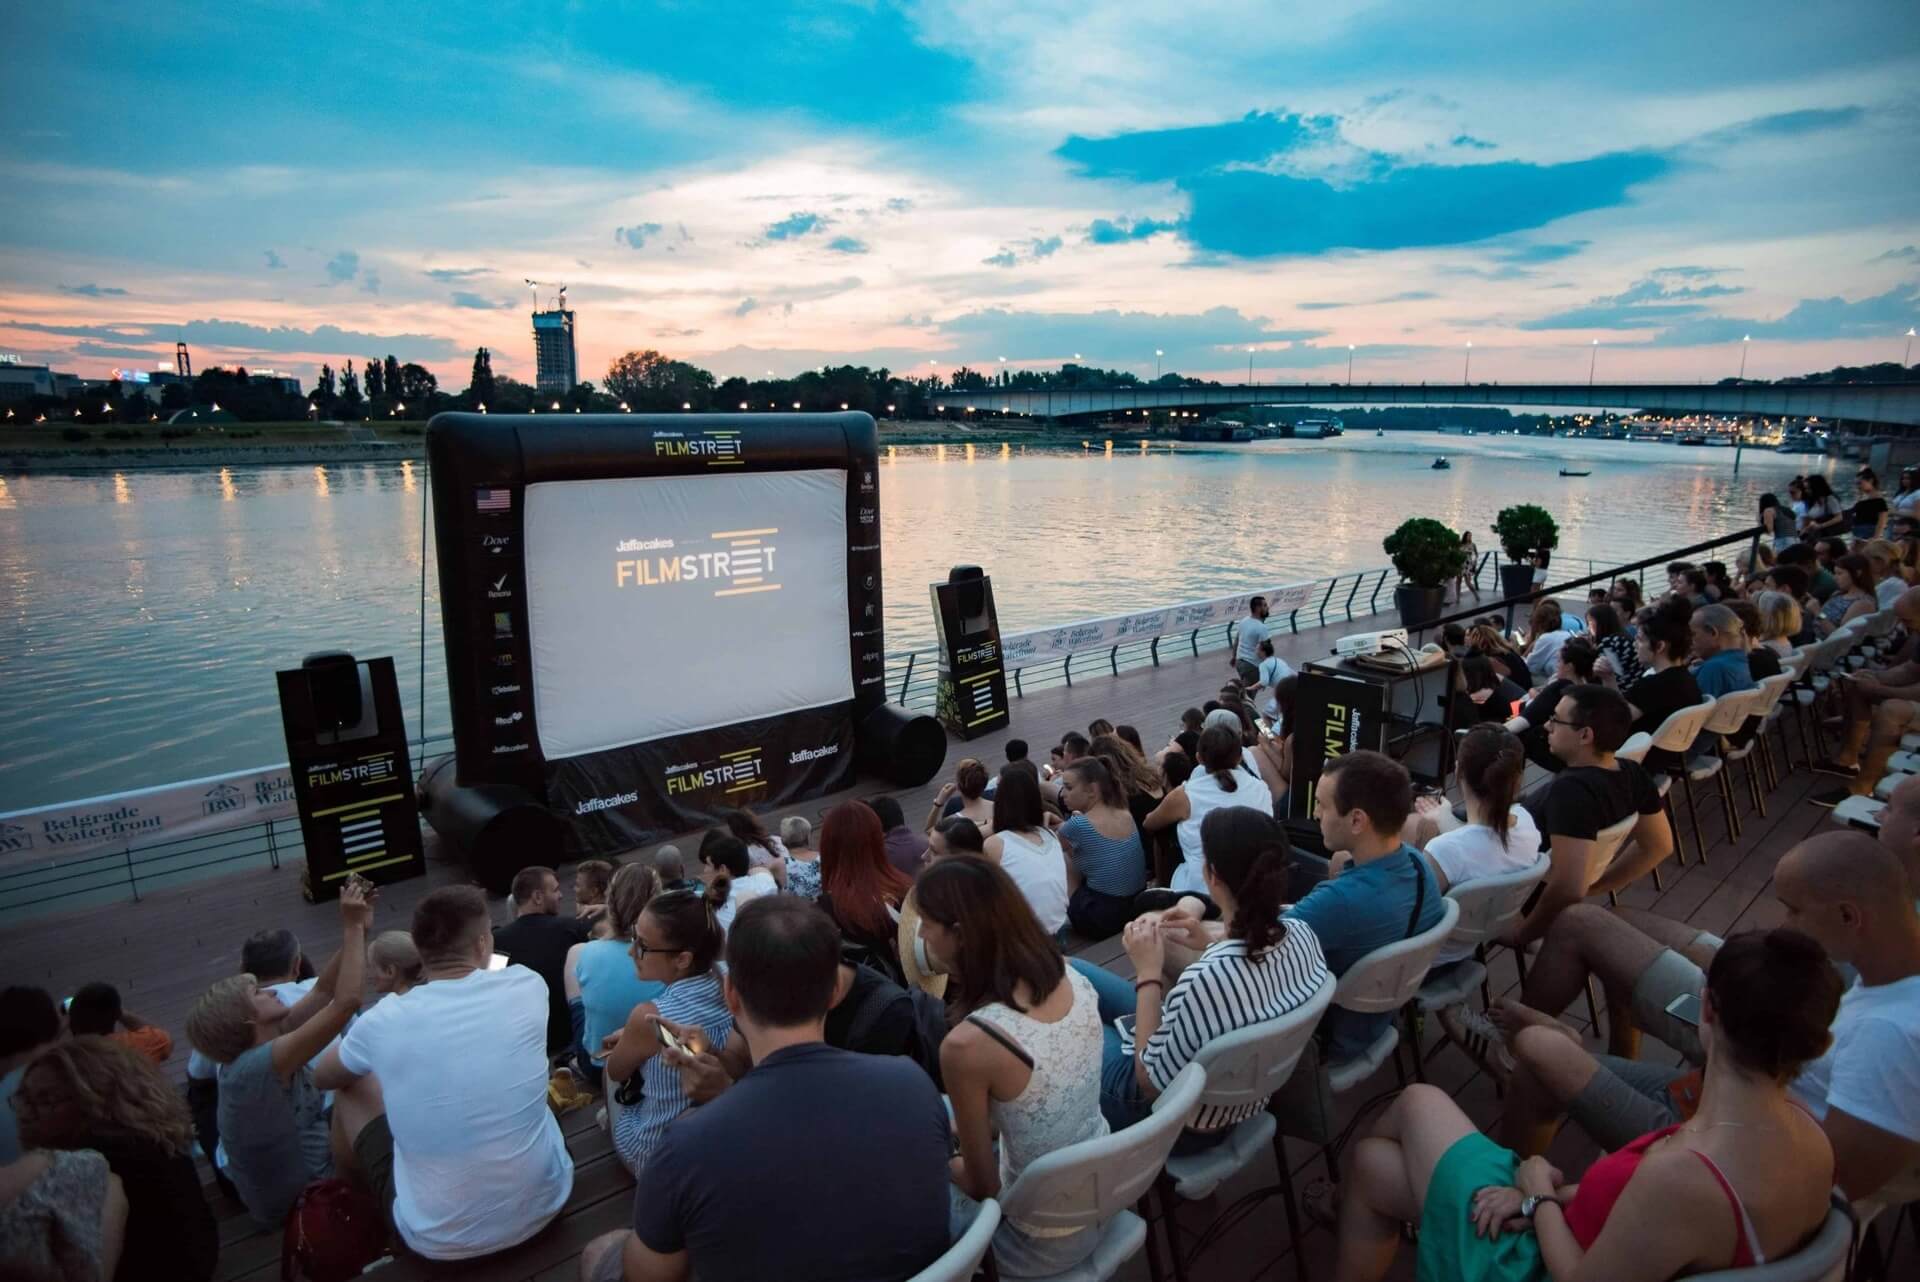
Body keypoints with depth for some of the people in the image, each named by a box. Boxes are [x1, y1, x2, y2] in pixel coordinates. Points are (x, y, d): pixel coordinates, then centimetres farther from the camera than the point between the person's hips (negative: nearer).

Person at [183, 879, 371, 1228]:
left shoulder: (256, 1045, -5)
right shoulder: (254, 1068, -29)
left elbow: (322, 994, -1)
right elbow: (346, 1002, -37)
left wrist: (358, 929, -11)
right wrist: (353, 928, -31)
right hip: (300, 1202, -8)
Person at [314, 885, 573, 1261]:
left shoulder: (382, 1021, -14)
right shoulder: (528, 987, -13)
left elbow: (322, 1078, 12)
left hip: (438, 1238, -1)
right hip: (543, 1204, 2)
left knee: (352, 1087, 19)